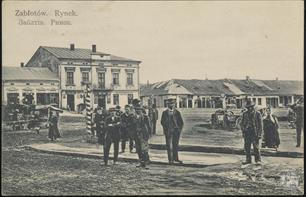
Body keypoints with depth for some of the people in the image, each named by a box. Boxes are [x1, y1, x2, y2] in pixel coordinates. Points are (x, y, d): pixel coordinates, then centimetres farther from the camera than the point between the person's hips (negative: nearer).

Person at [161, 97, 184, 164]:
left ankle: (176, 158, 18)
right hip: (168, 131, -2)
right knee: (169, 145, -3)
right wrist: (166, 129, -7)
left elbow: (181, 122, 10)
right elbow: (162, 122, 4)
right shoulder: (165, 113, 4)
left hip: (176, 131, 2)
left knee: (176, 145, 8)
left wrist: (179, 129, -1)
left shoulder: (177, 112, 7)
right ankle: (170, 159, 0)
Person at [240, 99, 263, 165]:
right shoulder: (244, 114, 9)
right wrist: (243, 132, 4)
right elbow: (242, 123, 15)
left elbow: (260, 124, -2)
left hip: (254, 133, -4)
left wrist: (259, 134, -8)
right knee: (247, 147, 6)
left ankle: (258, 160, 4)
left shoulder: (257, 114, -2)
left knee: (256, 147, -5)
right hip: (247, 133, 4)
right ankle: (248, 160, 15)